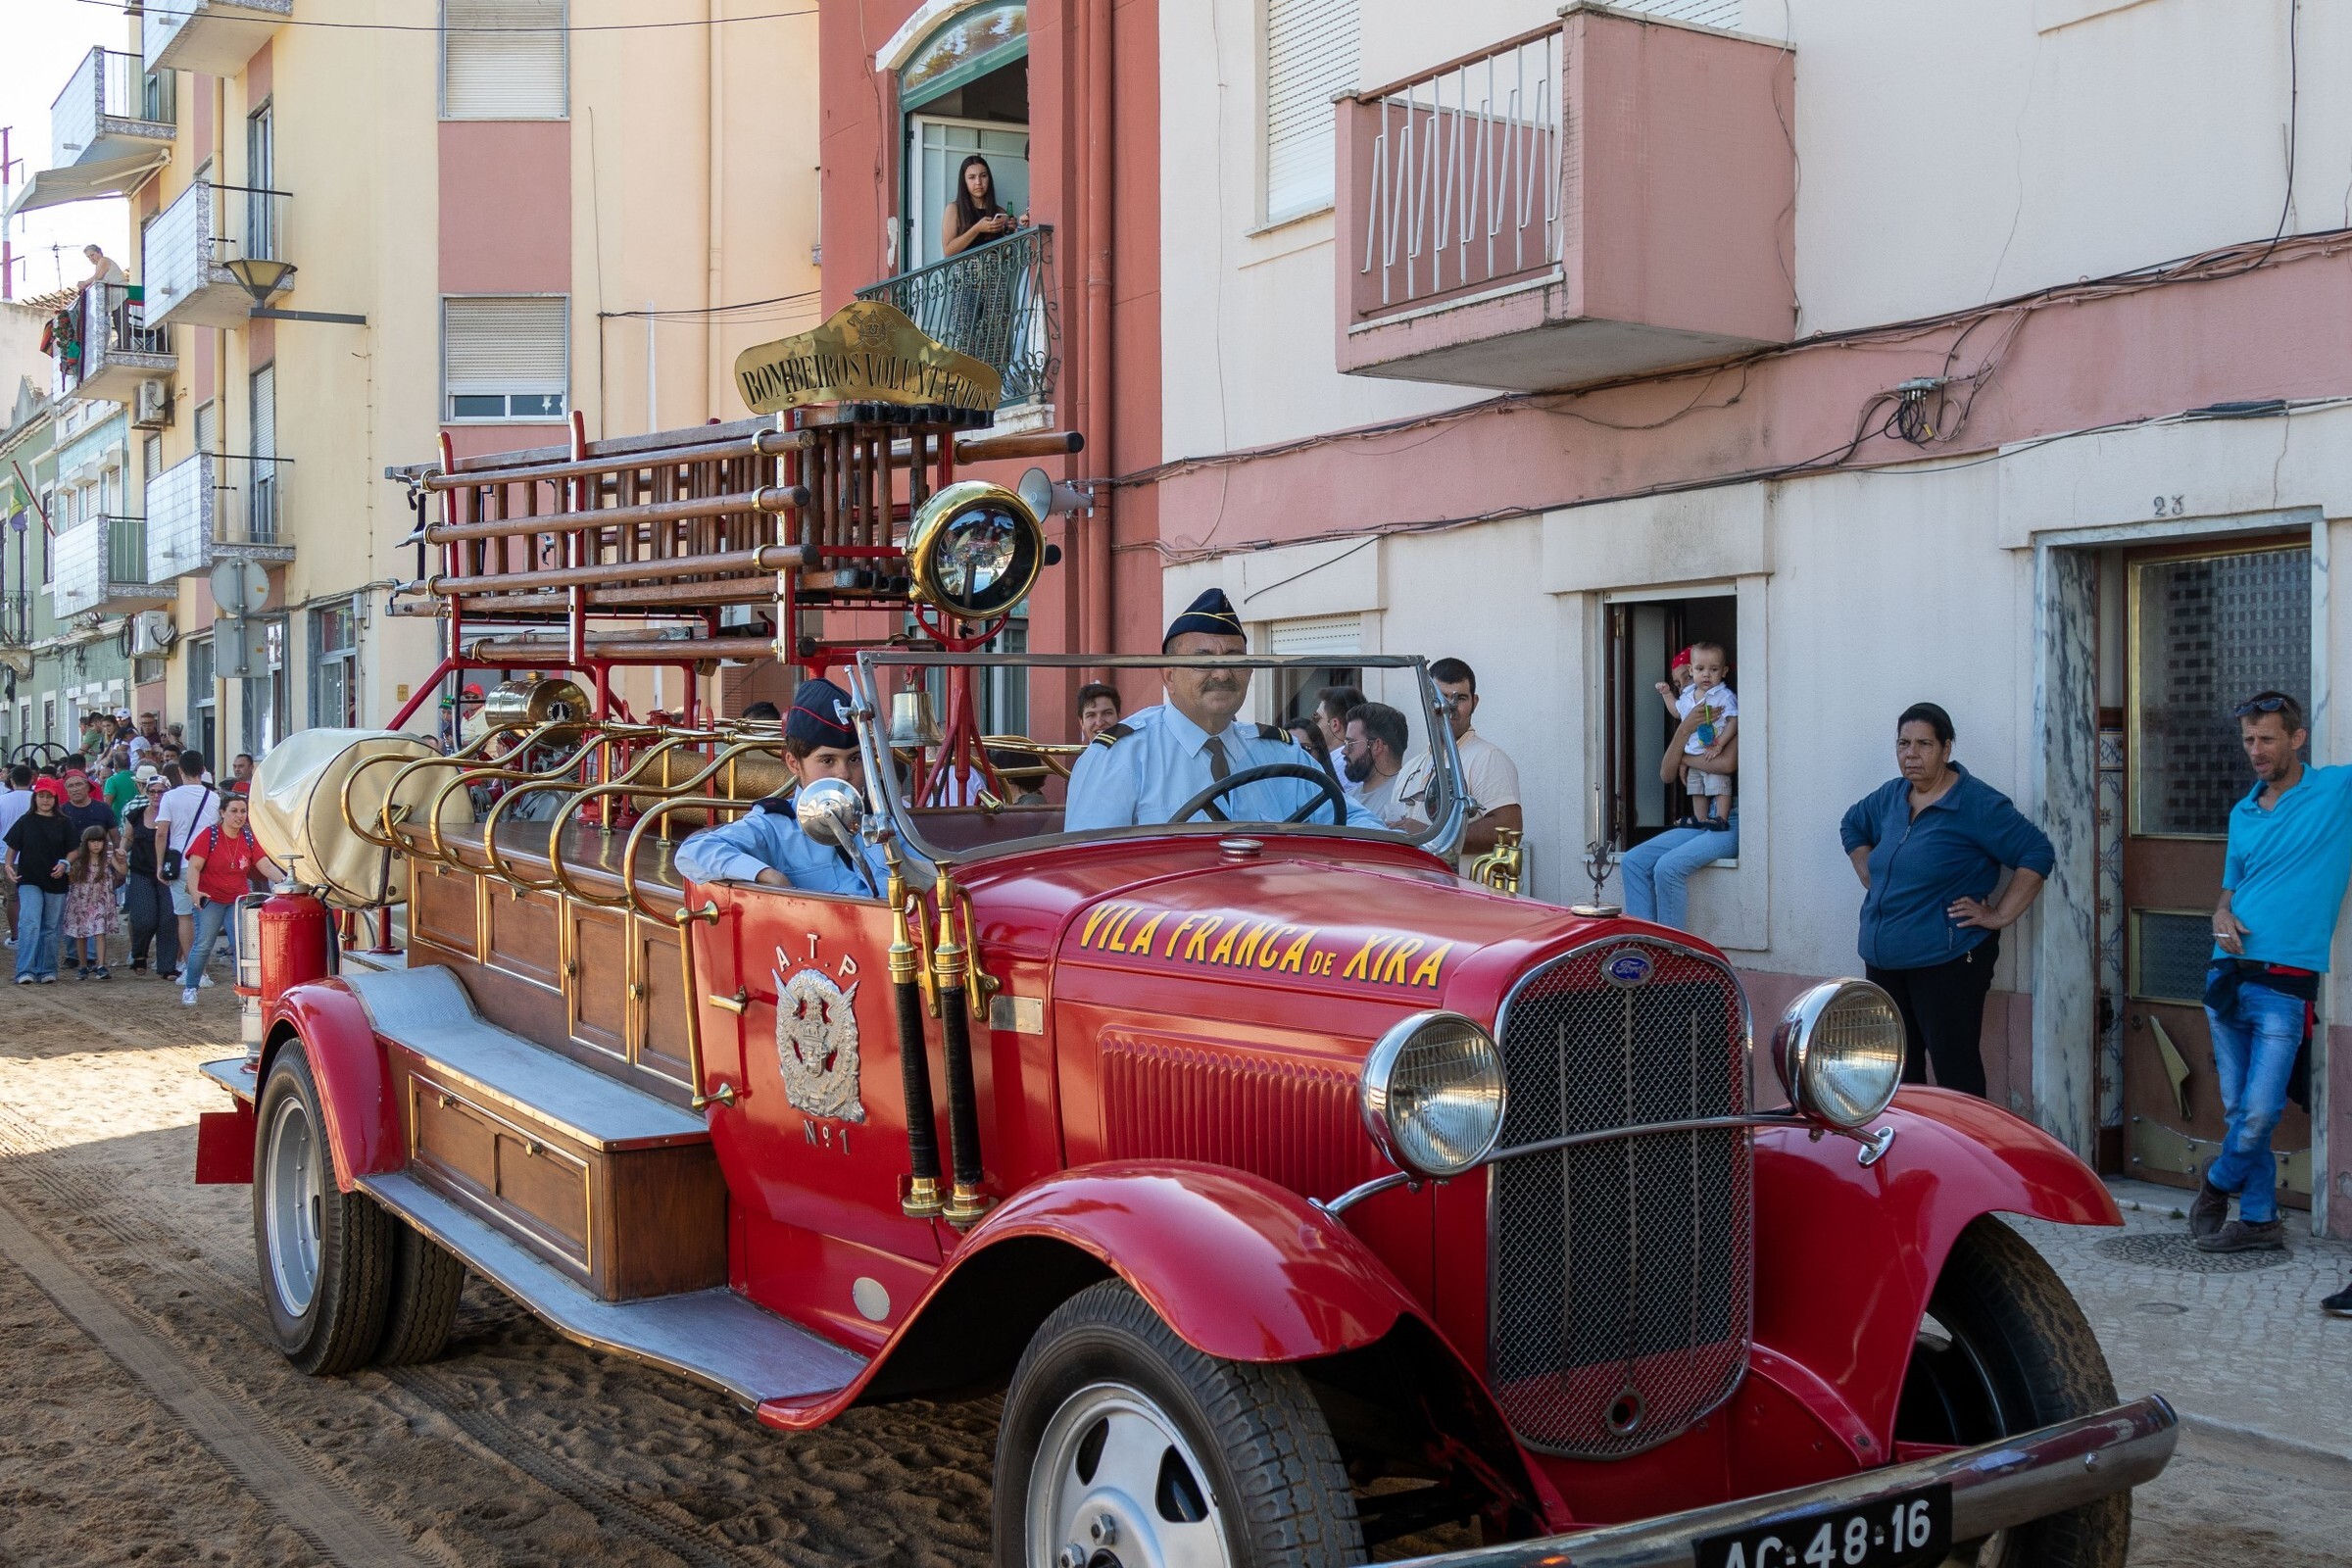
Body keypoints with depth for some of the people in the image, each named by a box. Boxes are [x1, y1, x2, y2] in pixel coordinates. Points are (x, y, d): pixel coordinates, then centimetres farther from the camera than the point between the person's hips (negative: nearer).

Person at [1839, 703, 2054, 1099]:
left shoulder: (1976, 803, -11)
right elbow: (1852, 825, 30)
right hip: (1883, 959, 7)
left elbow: (2038, 852, -14)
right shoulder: (1891, 796, 10)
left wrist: (1999, 916, -15)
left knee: (1954, 1068, -7)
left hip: (1947, 962, -7)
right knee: (1898, 1066, 14)